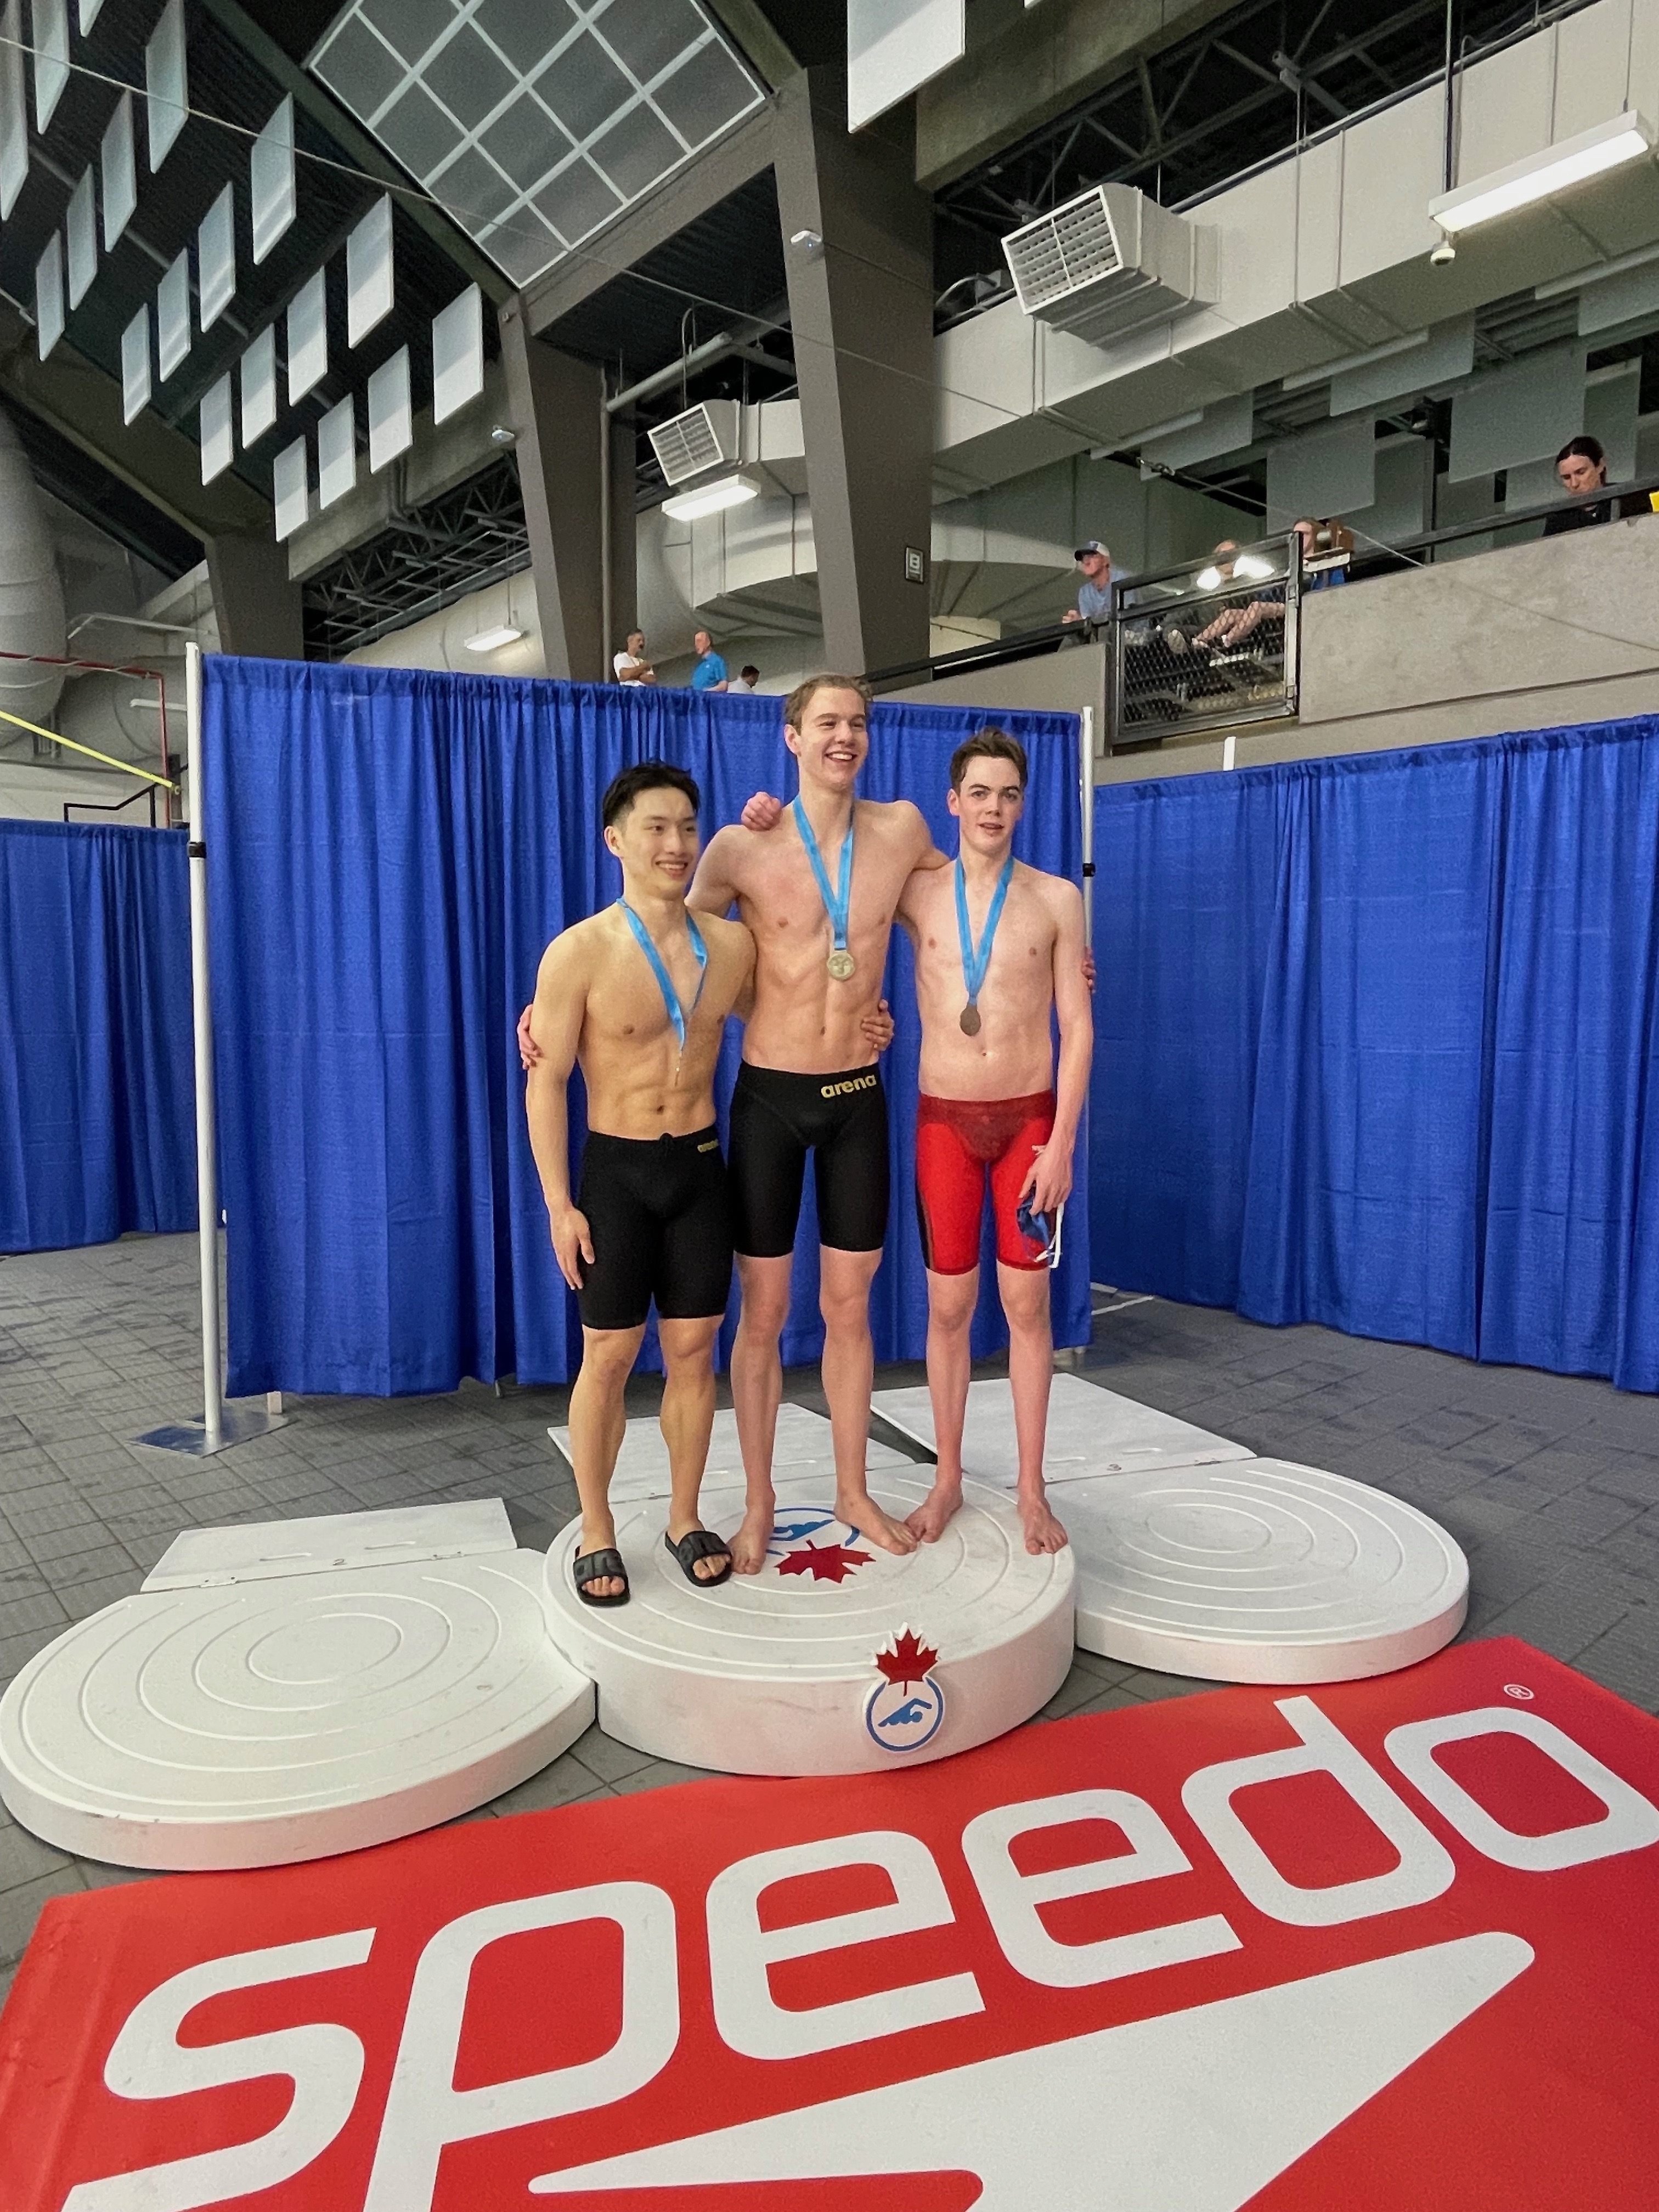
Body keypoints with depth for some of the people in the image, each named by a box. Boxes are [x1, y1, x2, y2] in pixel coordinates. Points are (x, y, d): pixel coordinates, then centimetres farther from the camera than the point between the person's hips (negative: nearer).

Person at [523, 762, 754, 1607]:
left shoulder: (732, 944, -1)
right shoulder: (579, 953, -13)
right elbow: (547, 1083, -9)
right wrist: (559, 1205, -11)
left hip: (700, 1166, 3)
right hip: (616, 1172, -3)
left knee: (693, 1350, 11)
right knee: (608, 1357, 5)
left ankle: (684, 1519, 28)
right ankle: (597, 1534, 23)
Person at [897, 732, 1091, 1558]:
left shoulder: (1057, 899, -2)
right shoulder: (915, 893, 1)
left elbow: (1077, 1027, -3)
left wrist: (1061, 1141, -10)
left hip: (1030, 1118, -1)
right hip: (944, 1120, 1)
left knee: (1027, 1304, 5)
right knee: (948, 1304, 7)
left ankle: (1031, 1489, 17)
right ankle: (947, 1479, 22)